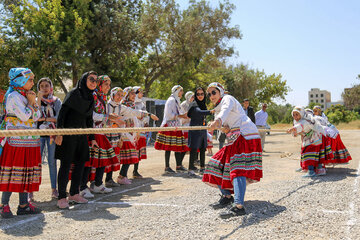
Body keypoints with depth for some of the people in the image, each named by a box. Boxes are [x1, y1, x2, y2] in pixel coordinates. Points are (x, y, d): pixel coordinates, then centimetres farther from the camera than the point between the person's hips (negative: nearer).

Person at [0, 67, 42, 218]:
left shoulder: (26, 96, 18)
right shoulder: (13, 96, -9)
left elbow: (36, 117, 11)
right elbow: (25, 116, -16)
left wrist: (35, 102, 0)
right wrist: (32, 102, -6)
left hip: (29, 142, 8)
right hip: (16, 141, -8)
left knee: (25, 173, 8)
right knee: (12, 172, -5)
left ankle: (23, 204, 13)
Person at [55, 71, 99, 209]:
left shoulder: (90, 98, 14)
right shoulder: (74, 93, -7)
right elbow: (62, 113, -12)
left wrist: (92, 138, 17)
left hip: (82, 134, 8)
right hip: (69, 134, -7)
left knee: (80, 163, 9)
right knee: (66, 164, -5)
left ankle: (74, 194, 19)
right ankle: (62, 197, 1)